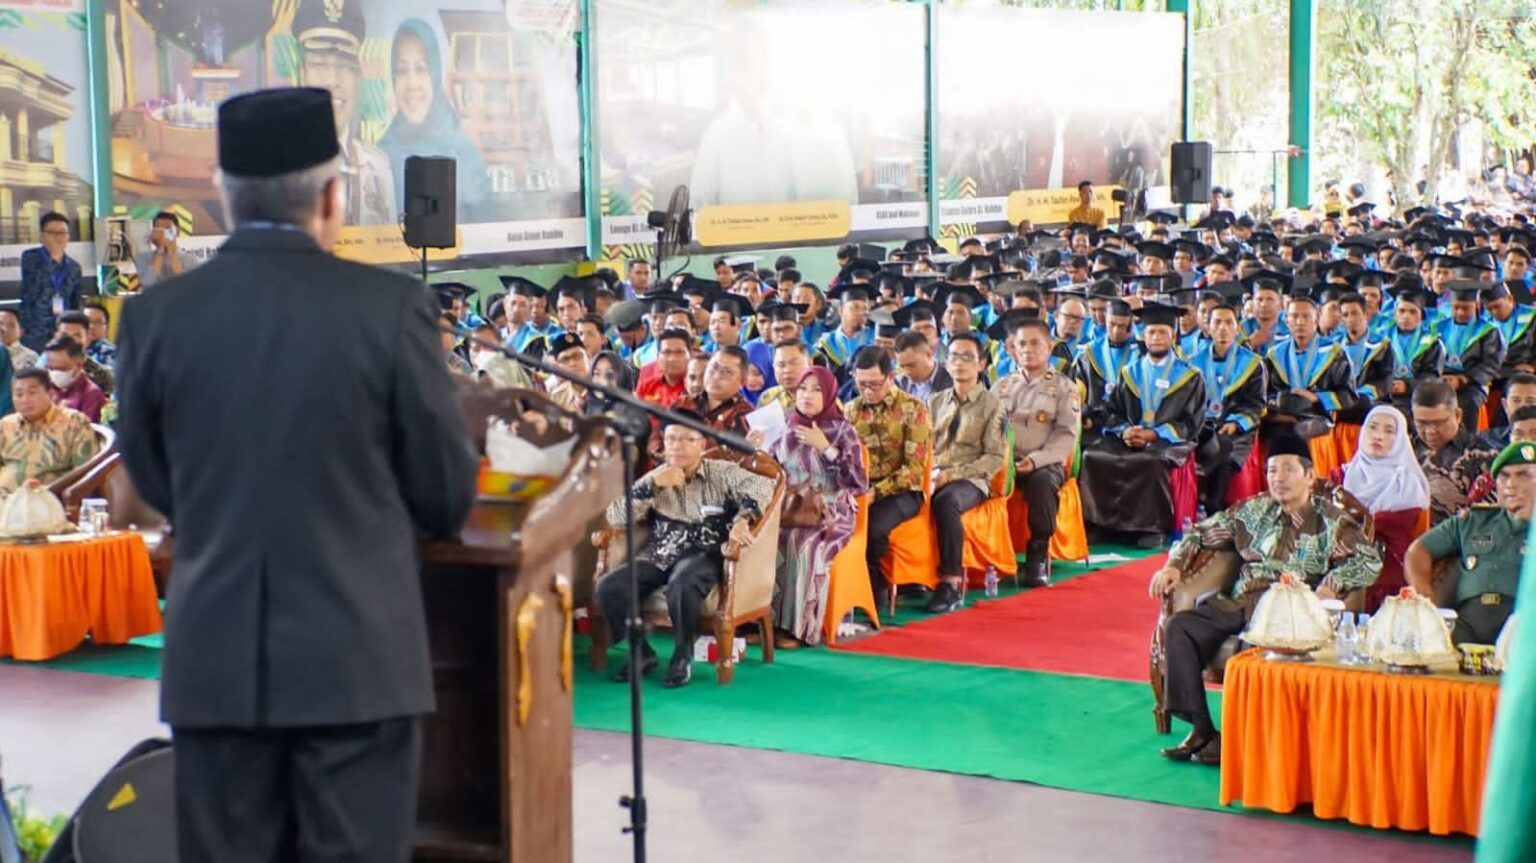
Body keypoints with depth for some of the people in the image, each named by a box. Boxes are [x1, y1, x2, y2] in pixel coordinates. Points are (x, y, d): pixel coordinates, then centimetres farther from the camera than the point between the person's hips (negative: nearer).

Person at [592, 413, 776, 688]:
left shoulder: (722, 474, 4)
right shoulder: (655, 478, 12)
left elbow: (762, 486, -12)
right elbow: (615, 517, 2)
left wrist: (742, 520, -30)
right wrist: (652, 484, -9)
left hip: (703, 554, -4)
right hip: (657, 555, 4)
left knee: (682, 583, -39)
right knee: (608, 587, -22)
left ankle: (683, 656, -14)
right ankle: (642, 653, 0)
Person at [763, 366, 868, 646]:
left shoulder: (843, 431, -1)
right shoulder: (784, 428, 11)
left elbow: (860, 484, -11)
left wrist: (825, 448, -15)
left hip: (831, 513, -4)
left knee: (803, 543, -35)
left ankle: (797, 626, -27)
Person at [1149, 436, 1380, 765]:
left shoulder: (1331, 521, 6)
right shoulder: (1254, 510, 19)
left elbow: (1370, 562, -7)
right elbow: (1202, 533, 26)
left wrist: (1331, 585, -21)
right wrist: (1174, 565, 9)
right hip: (1239, 604, 5)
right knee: (1179, 627, -18)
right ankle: (1201, 729, -19)